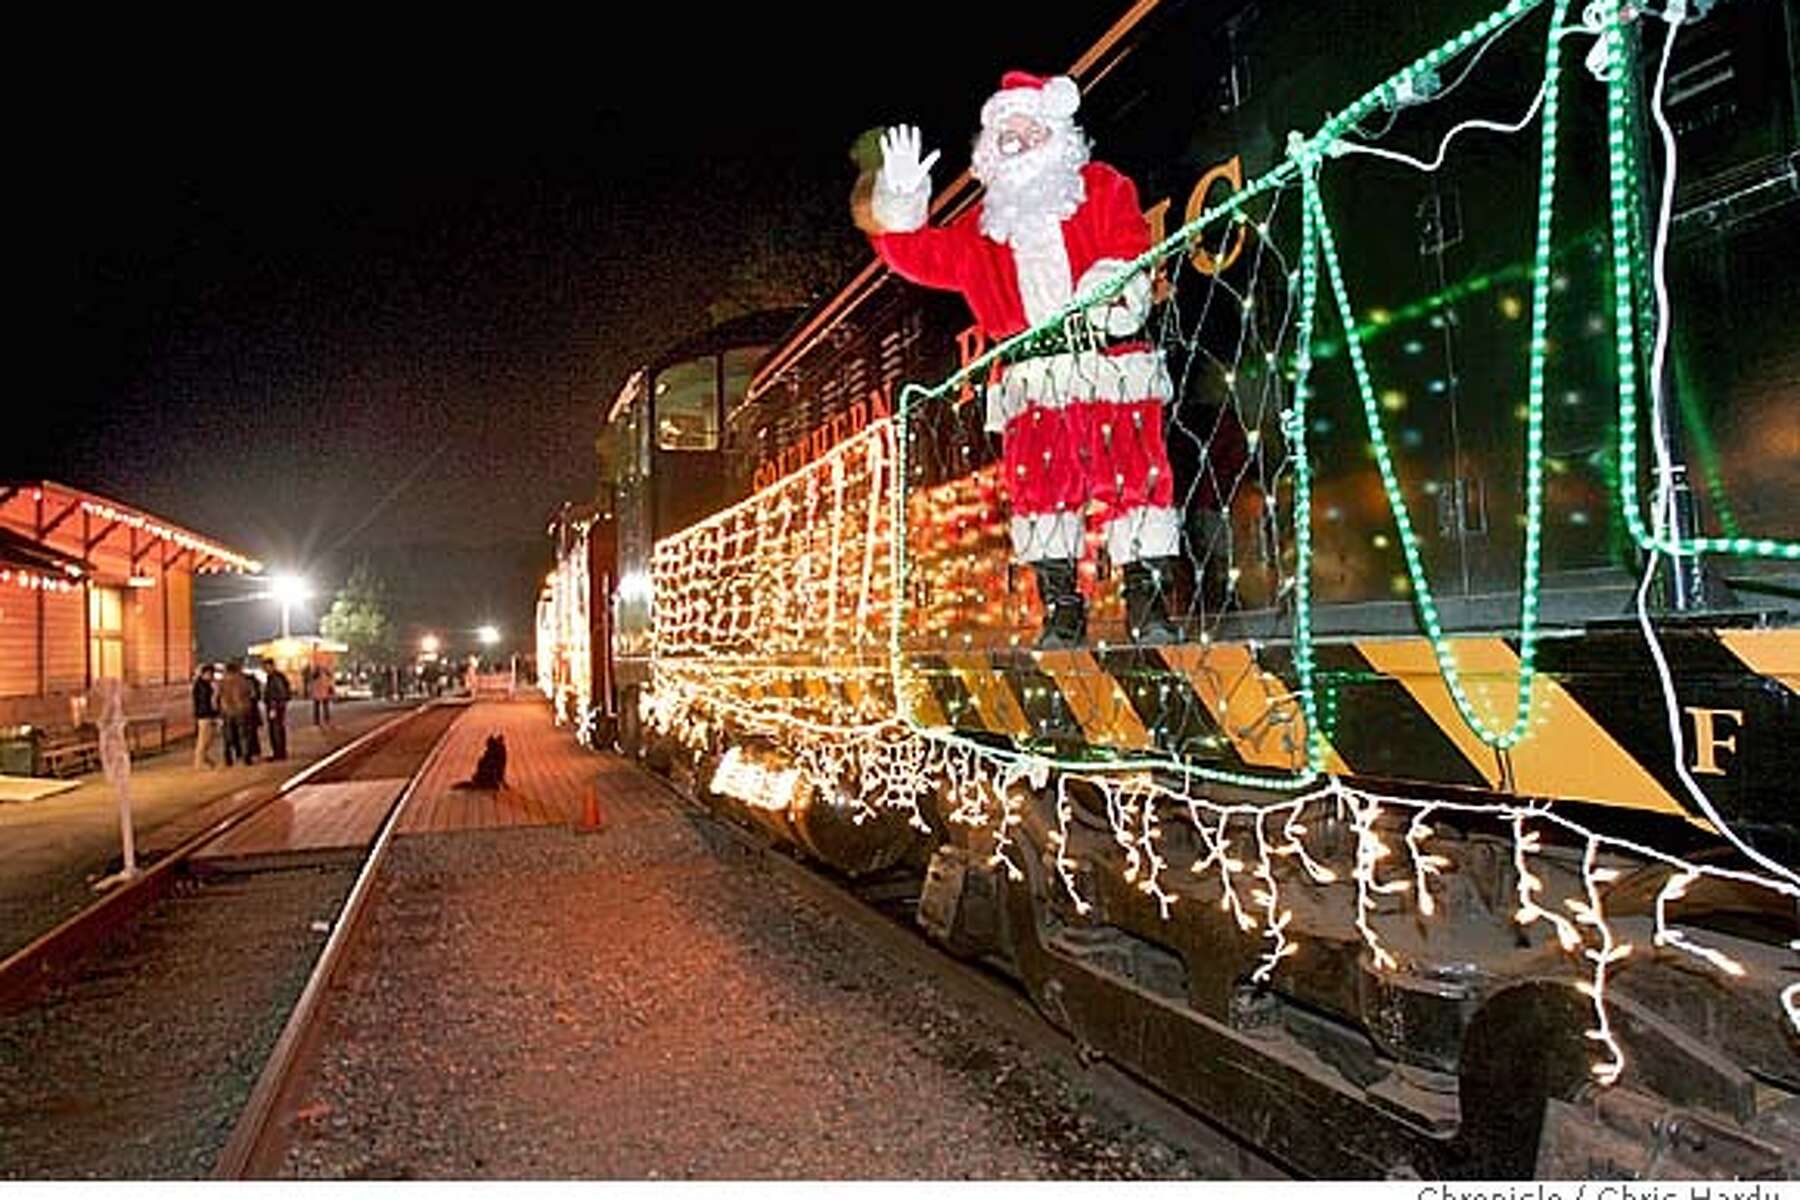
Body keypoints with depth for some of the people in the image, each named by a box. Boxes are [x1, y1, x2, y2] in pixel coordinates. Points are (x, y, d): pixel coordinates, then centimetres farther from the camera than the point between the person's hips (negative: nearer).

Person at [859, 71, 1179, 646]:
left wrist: (1114, 283, -17)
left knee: (1136, 475, -10)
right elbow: (927, 256, 15)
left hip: (1113, 368, -2)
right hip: (1032, 378, 2)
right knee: (1039, 485, -8)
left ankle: (1150, 604, -3)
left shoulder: (1103, 188, 16)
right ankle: (1061, 610, 1)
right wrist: (902, 202, 2)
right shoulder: (983, 223, 22)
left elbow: (1130, 244, 2)